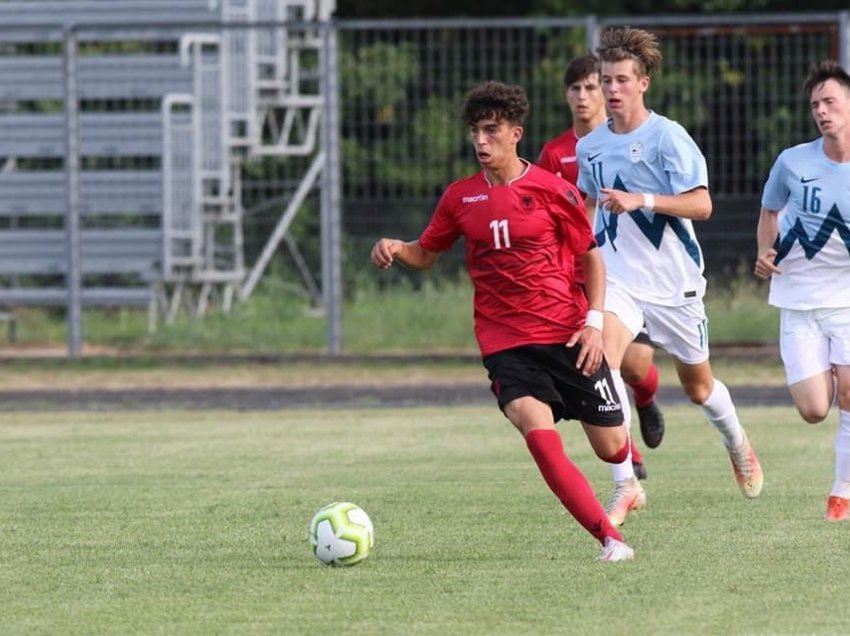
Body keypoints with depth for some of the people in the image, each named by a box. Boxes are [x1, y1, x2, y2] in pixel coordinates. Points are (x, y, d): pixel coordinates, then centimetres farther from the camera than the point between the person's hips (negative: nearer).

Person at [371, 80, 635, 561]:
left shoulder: (551, 190, -4)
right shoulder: (461, 197, 5)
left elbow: (592, 255, 3)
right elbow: (426, 254, 15)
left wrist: (595, 322, -7)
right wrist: (395, 249, -7)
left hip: (567, 335, -1)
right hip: (505, 343, 1)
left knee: (609, 447, 6)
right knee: (539, 435, -23)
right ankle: (611, 539, -18)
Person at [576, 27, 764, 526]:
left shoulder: (668, 137, -12)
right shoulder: (592, 146, 4)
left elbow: (701, 204, -19)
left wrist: (641, 200, -29)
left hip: (673, 280, -3)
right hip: (618, 278, 3)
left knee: (698, 385, 13)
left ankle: (738, 443, 48)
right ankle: (626, 485, -23)